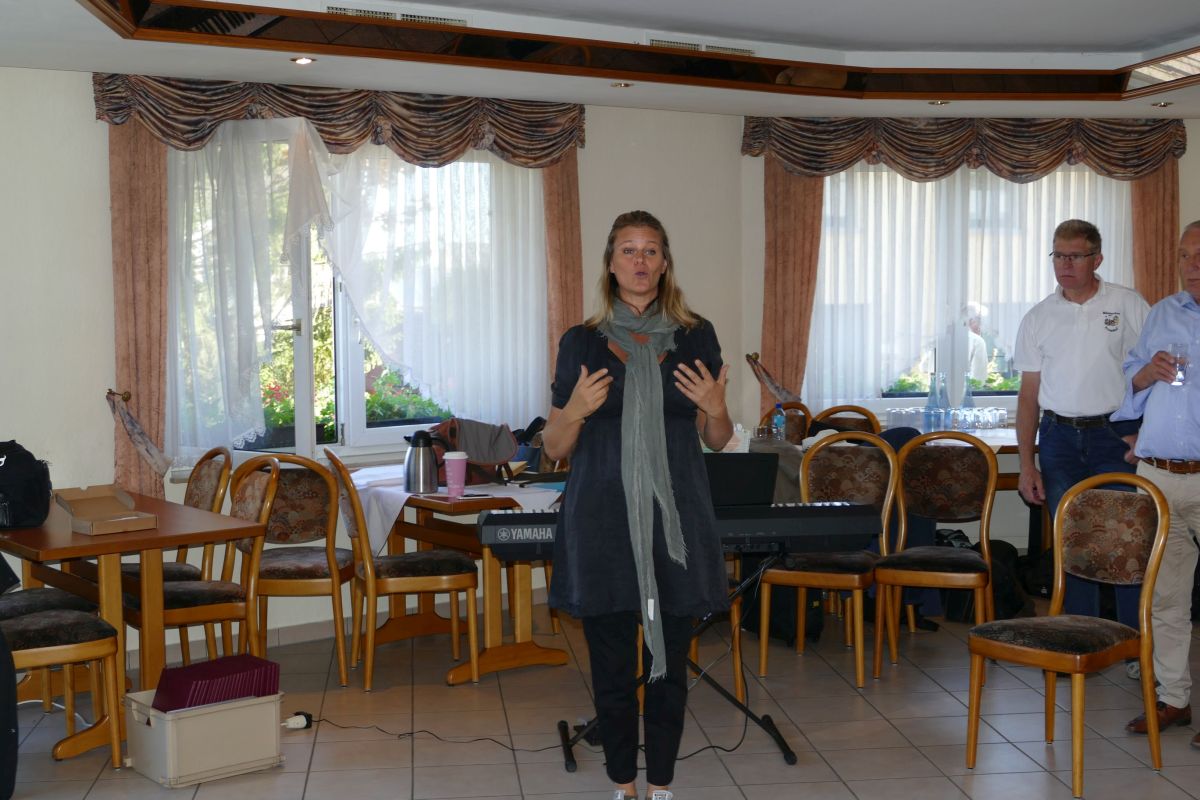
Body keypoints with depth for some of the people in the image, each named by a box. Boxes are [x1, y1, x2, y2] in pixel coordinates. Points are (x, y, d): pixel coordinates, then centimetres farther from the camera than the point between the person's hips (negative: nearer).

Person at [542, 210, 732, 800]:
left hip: (676, 519, 1)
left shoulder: (696, 336, 6)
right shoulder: (581, 343, 4)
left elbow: (717, 441, 12)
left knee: (670, 662, 5)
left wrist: (716, 409, -9)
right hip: (603, 523, 0)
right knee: (612, 667, 5)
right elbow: (555, 447, 6)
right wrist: (575, 410, -14)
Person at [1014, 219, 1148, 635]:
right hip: (1060, 437, 3)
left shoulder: (1129, 305, 1)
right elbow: (1029, 394, 9)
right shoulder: (1038, 318, 8)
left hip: (1116, 435, -2)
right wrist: (1027, 464, 3)